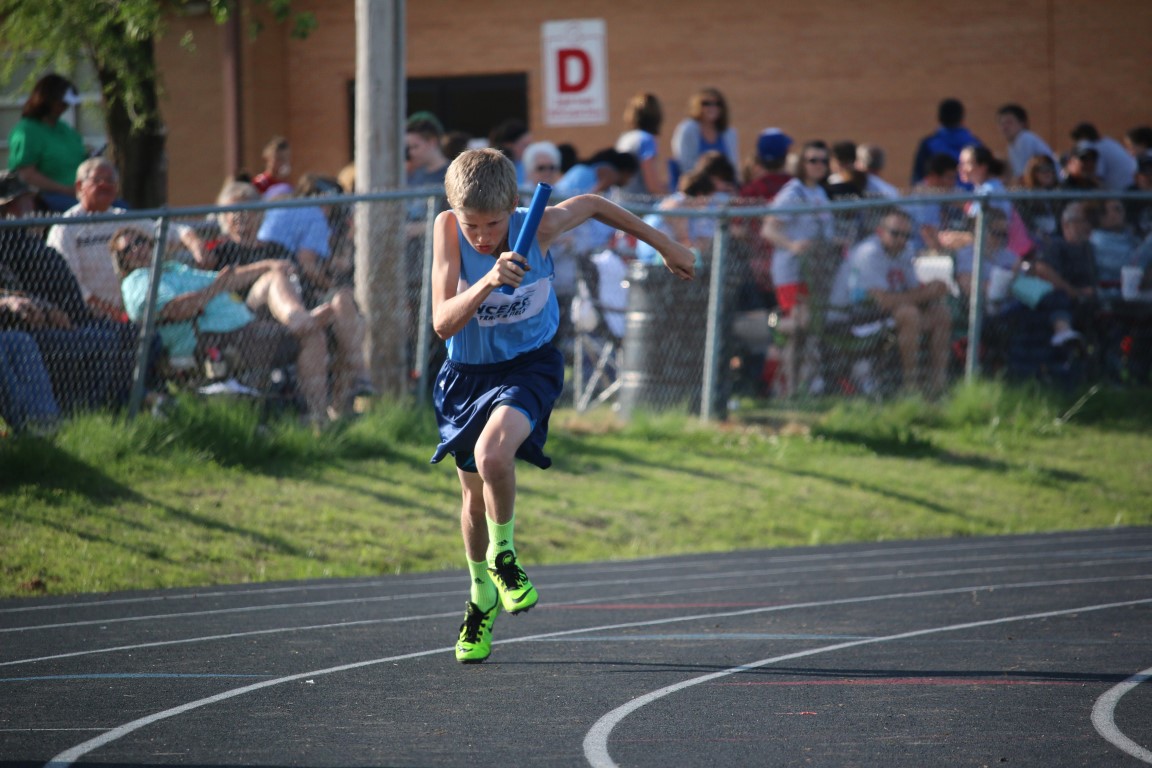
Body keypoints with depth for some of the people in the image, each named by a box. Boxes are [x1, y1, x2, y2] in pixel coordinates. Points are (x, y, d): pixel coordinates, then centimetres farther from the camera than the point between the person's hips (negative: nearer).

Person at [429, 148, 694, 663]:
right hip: (468, 372, 2)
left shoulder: (540, 228, -24)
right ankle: (482, 596, 41)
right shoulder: (447, 230, -23)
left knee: (492, 455, -30)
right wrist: (488, 283, -47)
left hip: (530, 365, -2)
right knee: (475, 496, 14)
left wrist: (664, 244, 10)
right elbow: (443, 324, -29)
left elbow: (592, 205, -1)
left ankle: (503, 554, -2)